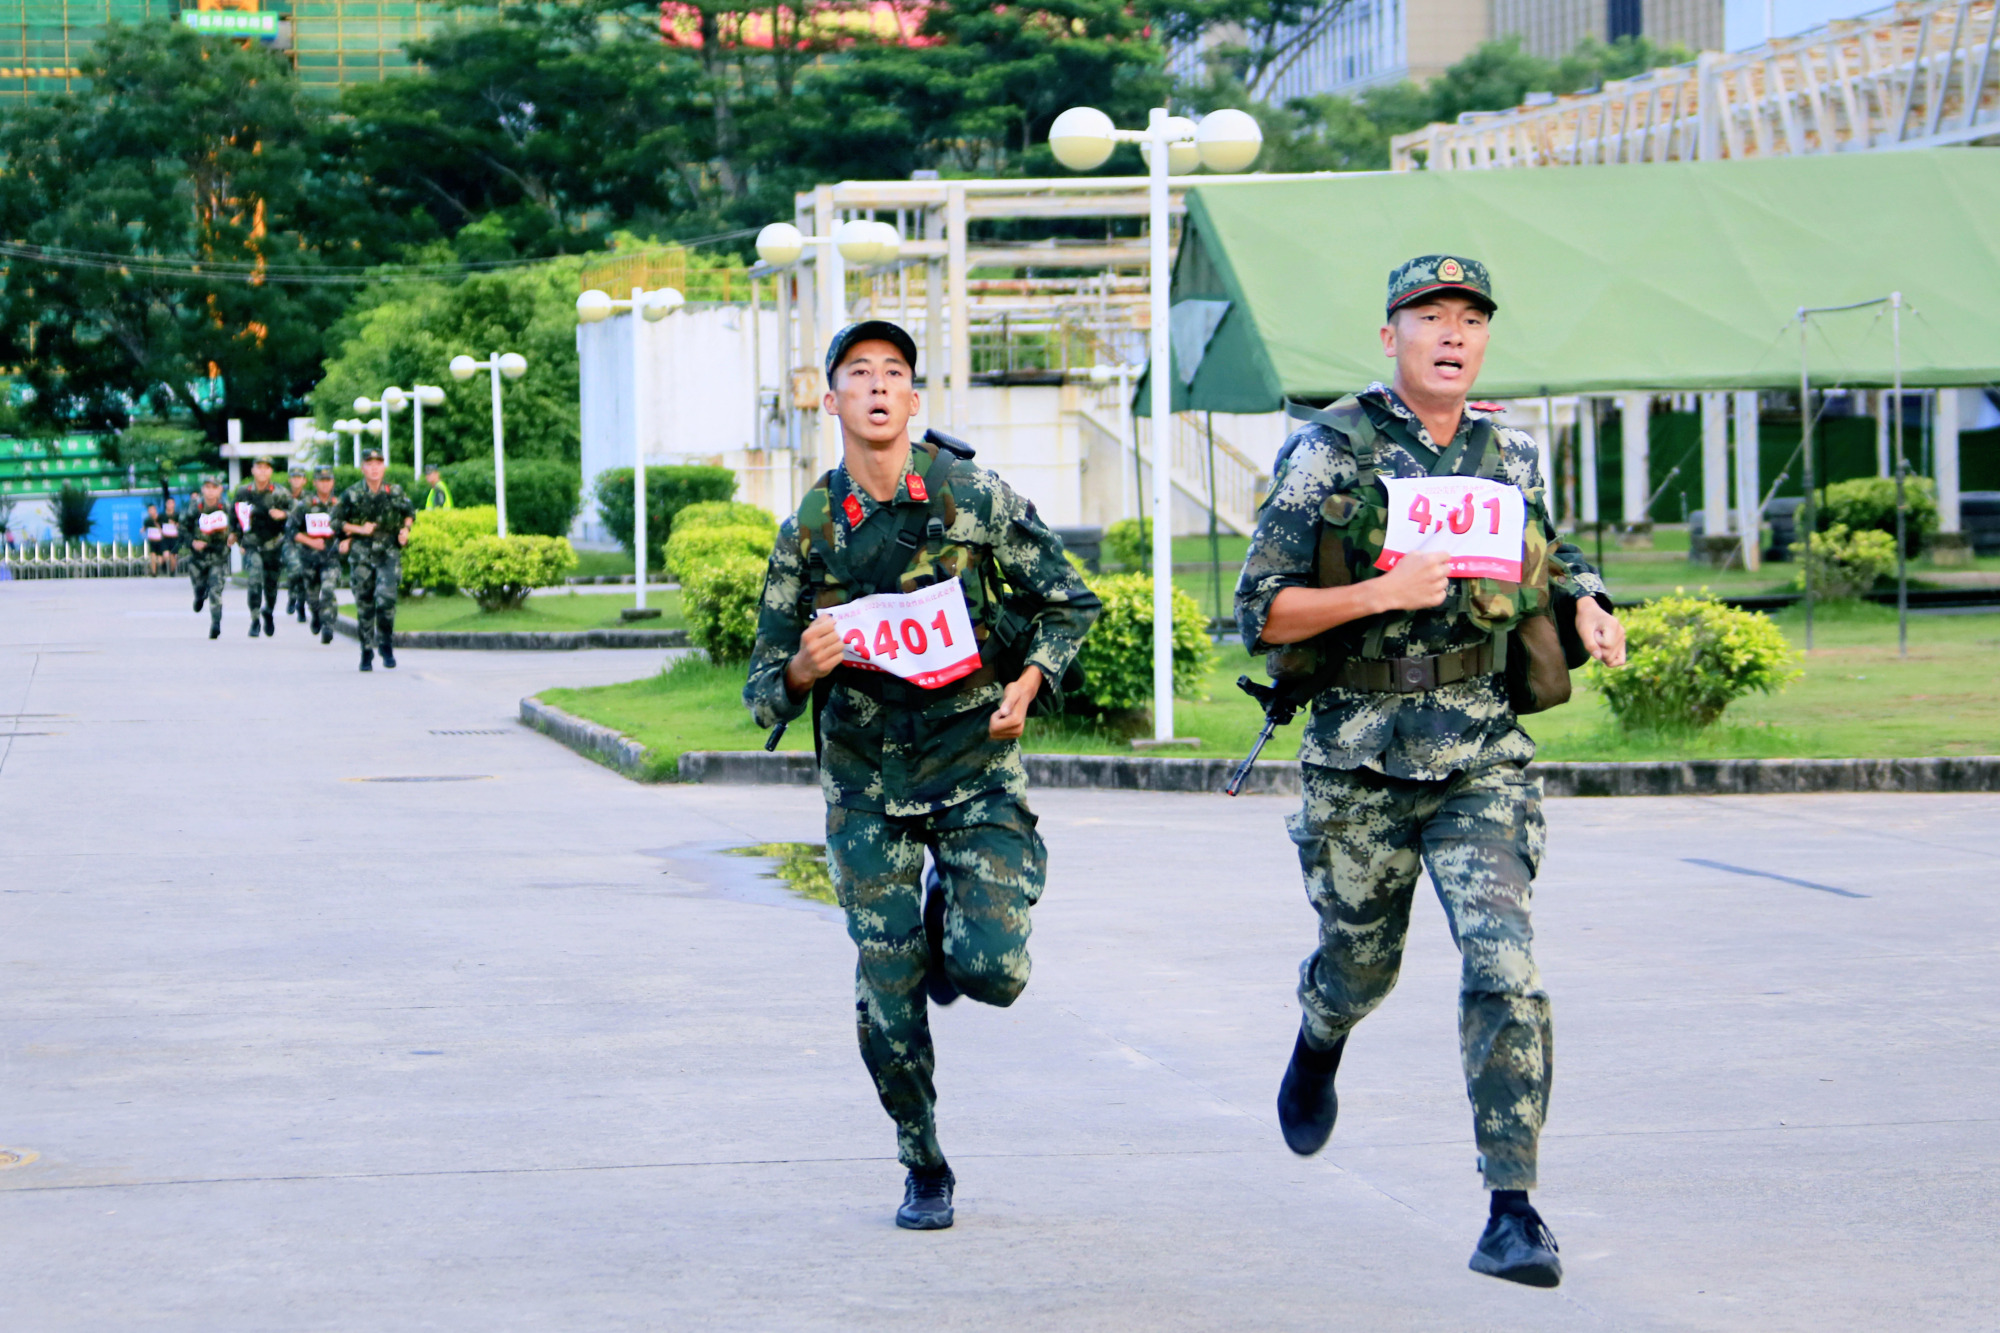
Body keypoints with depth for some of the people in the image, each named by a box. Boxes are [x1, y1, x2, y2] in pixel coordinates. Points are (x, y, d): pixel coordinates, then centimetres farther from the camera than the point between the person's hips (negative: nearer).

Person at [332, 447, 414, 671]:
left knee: (386, 598, -18)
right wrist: (359, 529, -9)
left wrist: (405, 529, 3)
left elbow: (410, 512, 21)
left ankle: (387, 645, 0)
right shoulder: (351, 495, -2)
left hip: (389, 554, 0)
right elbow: (336, 522, 3)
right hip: (361, 555, 0)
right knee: (364, 605, 3)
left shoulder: (395, 493, 3)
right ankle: (366, 654, 15)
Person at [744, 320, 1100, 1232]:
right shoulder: (808, 531, -1)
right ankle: (924, 1169, 19)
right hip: (866, 787, 1)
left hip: (976, 767, -1)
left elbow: (1065, 604, 8)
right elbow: (764, 692, 3)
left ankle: (954, 923, 22)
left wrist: (1026, 687, -7)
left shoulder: (976, 498, -4)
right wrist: (801, 671, -19)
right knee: (888, 999, -1)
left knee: (991, 970, -15)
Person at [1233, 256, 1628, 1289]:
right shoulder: (1330, 454, -6)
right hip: (1360, 757, -1)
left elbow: (1545, 565, 25)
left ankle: (1513, 1212, -12)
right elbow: (1261, 611, -9)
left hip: (1482, 753, 1)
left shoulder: (1510, 457, 7)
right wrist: (1384, 593, -22)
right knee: (1362, 965, 15)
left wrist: (1584, 606, 2)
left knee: (1503, 965, -15)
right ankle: (1319, 1040, 54)